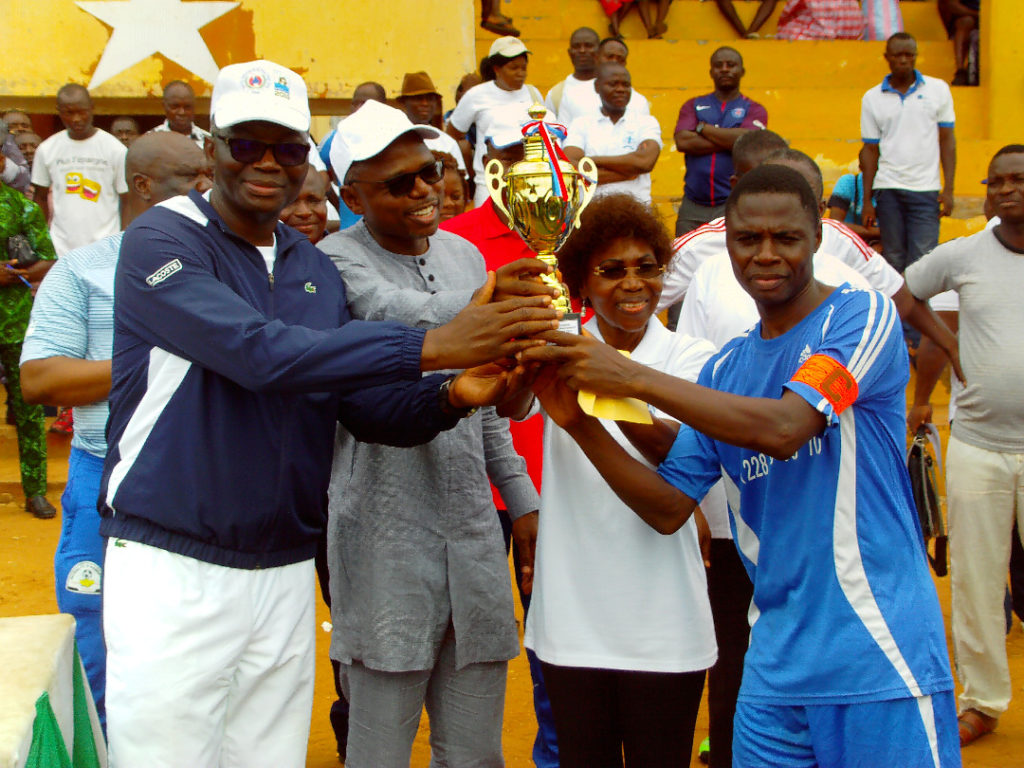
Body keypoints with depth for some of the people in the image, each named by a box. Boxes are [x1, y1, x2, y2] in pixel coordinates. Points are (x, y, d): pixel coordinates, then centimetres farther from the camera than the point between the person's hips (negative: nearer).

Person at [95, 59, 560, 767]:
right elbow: (259, 351, -25)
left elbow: (366, 408, 9)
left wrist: (450, 397, -13)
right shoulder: (162, 242, -10)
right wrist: (431, 346, -29)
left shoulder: (316, 269, 11)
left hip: (286, 571, 6)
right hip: (173, 570, -5)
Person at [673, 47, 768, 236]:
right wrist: (729, 140, -6)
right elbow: (682, 142, -3)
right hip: (693, 205, 2)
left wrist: (702, 128, -1)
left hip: (734, 206, -2)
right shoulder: (693, 106, 15)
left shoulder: (754, 110, 9)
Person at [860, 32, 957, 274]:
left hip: (926, 190, -1)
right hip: (888, 189, 1)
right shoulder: (872, 98, 7)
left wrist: (948, 189, -2)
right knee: (893, 261, 3)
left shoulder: (938, 89, 6)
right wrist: (867, 200, 5)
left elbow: (947, 140, 6)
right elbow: (870, 150, 9)